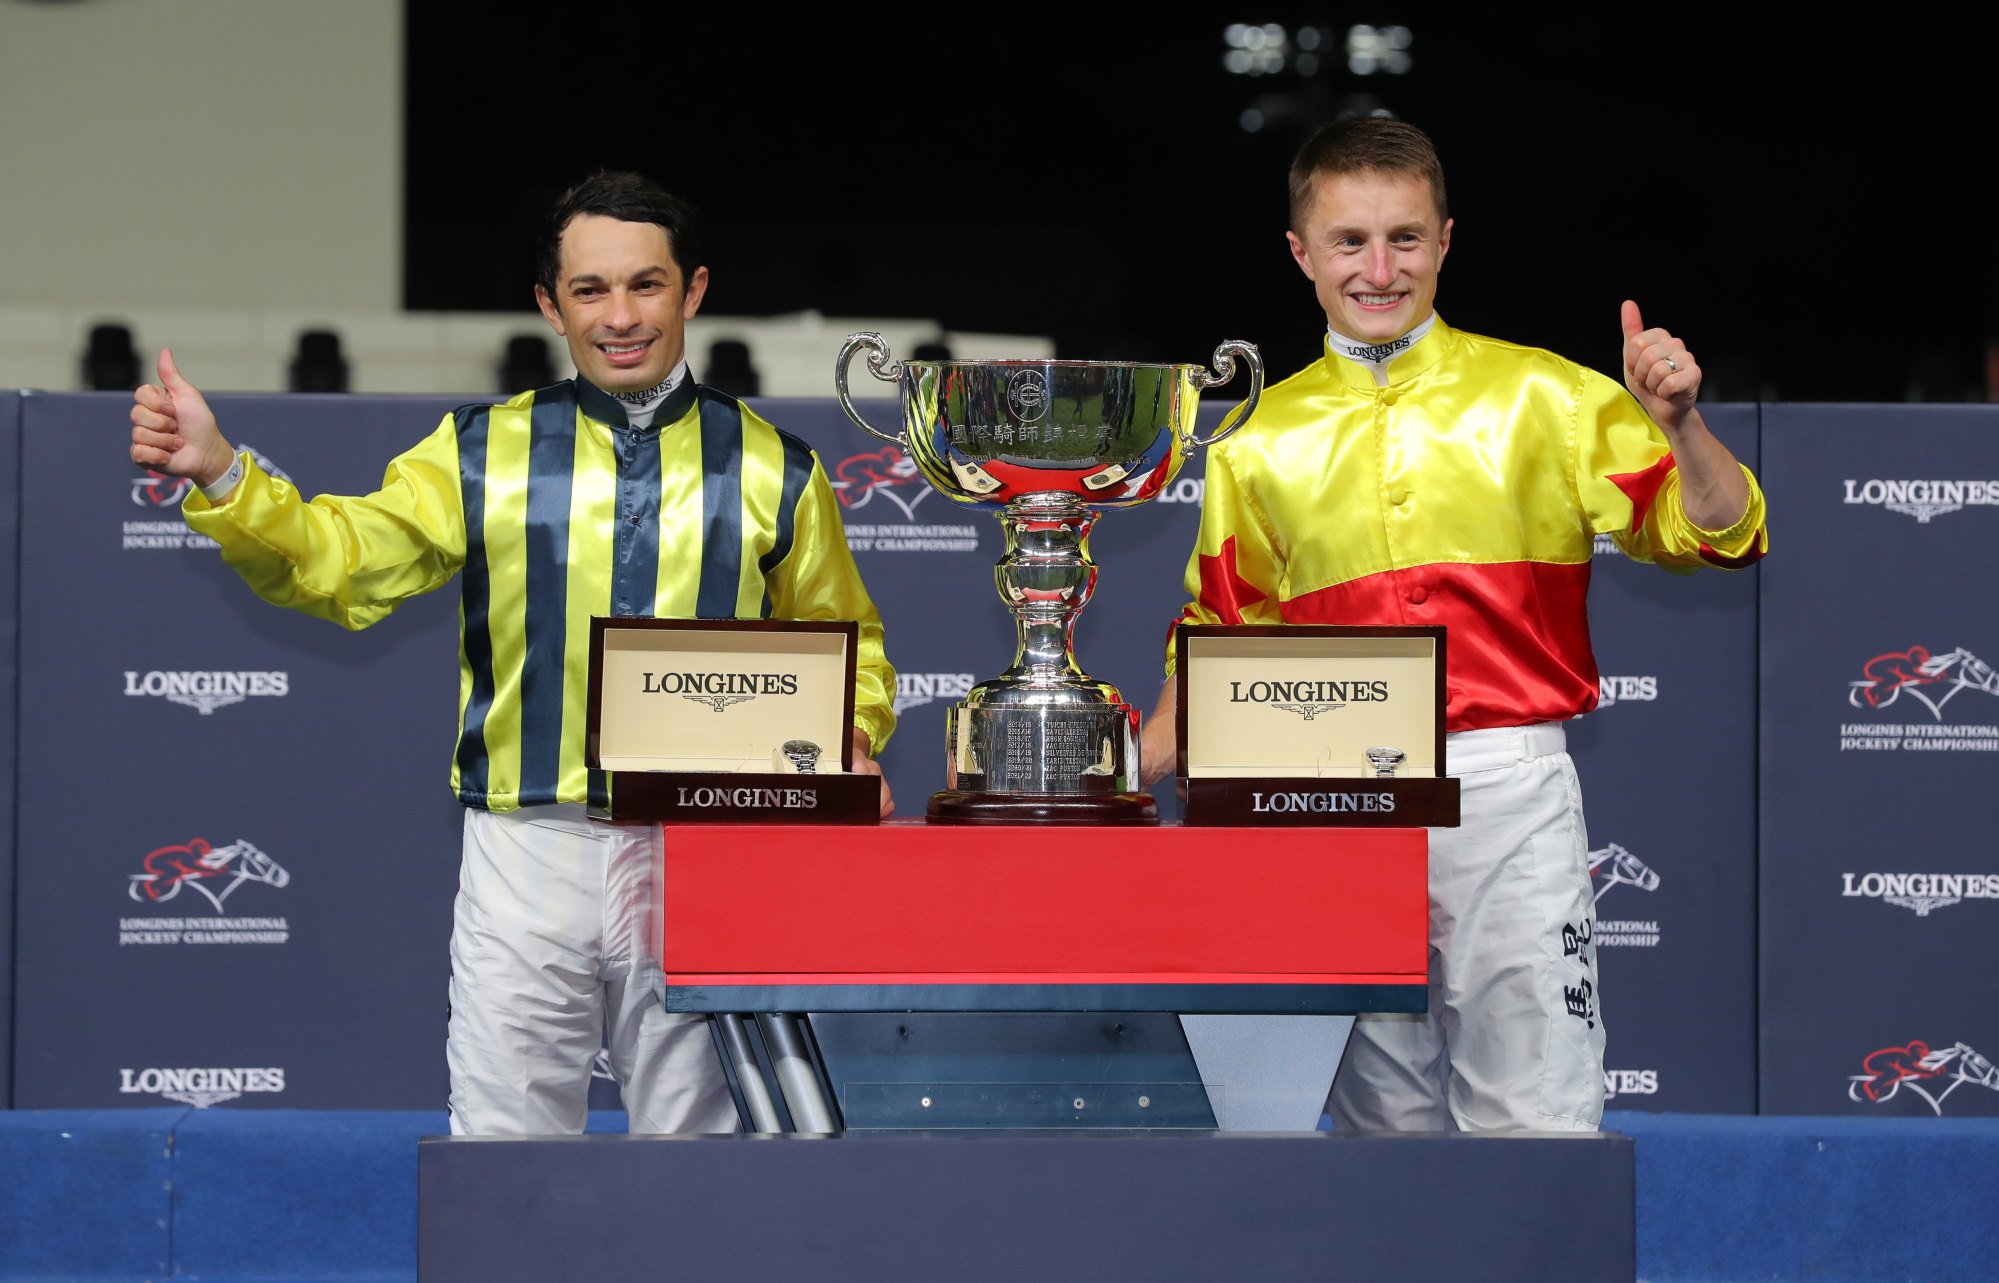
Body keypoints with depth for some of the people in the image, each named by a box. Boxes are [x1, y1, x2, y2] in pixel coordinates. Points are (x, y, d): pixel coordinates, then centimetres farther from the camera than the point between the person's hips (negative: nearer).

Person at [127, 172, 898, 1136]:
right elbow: (336, 561, 4)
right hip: (527, 851, 0)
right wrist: (217, 476, -11)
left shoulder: (773, 471, 9)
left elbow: (842, 642, 16)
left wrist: (850, 741, -4)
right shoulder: (483, 453, 8)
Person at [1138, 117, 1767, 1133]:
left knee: (1535, 1122, -8)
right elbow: (1221, 632, 21)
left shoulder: (1543, 399, 5)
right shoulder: (1263, 439, 12)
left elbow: (1715, 537, 4)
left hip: (1509, 791, -2)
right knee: (1387, 1129, 7)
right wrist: (1132, 777, 10)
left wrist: (1676, 425, -14)